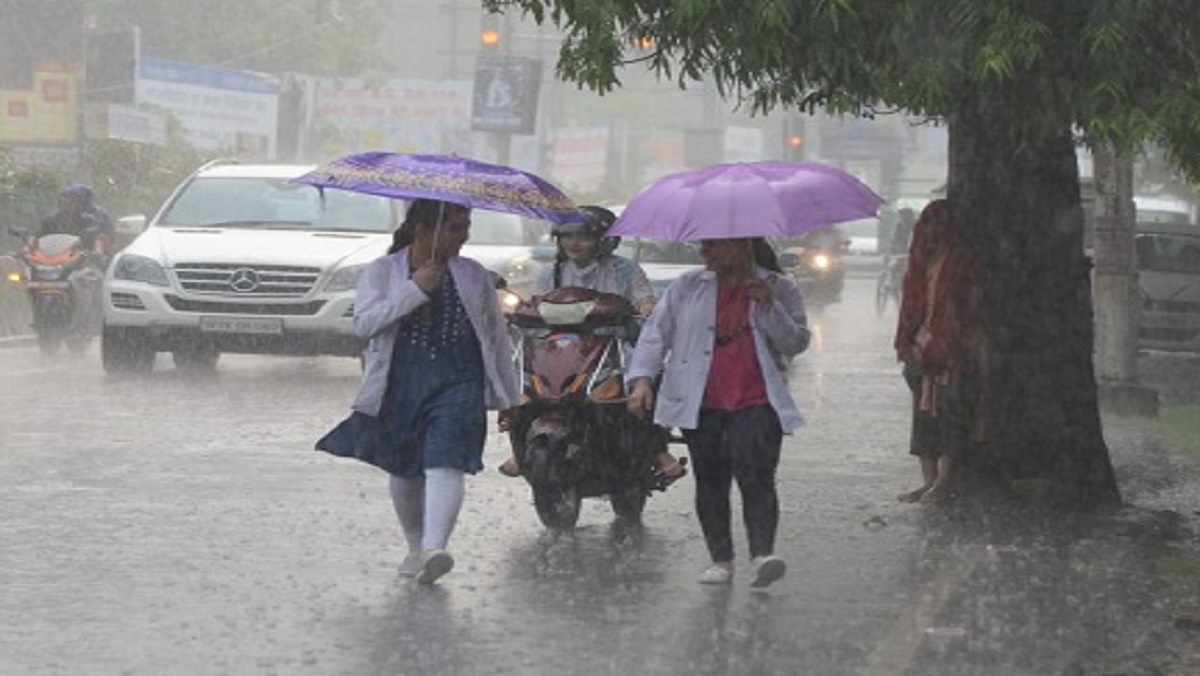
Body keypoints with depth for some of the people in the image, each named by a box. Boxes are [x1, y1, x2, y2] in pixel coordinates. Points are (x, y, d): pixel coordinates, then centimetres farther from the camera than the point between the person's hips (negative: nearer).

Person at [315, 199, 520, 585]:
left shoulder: (474, 276, 12)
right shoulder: (383, 272, 5)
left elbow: (497, 337, 17)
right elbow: (364, 323, -10)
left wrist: (510, 397, 16)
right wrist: (415, 290, -14)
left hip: (458, 383, 0)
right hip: (401, 384, 0)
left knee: (445, 465, -18)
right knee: (404, 470, 10)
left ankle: (434, 549, -32)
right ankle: (415, 547, 29)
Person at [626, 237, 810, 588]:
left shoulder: (779, 289, 7)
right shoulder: (688, 286, 12)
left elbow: (798, 342, 2)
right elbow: (656, 332, 11)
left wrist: (769, 308, -13)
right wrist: (642, 378, -2)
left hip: (755, 403, -3)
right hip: (701, 405, 3)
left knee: (755, 476, -17)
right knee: (710, 480, 4)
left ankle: (762, 554, -25)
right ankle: (720, 558, 12)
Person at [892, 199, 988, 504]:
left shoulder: (964, 262, -5)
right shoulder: (922, 262, 14)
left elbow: (973, 309, -8)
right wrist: (906, 343, 12)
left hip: (953, 350, -7)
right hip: (923, 348, 7)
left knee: (950, 411, -5)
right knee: (923, 411, 7)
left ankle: (944, 481, -1)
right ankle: (929, 480, 12)